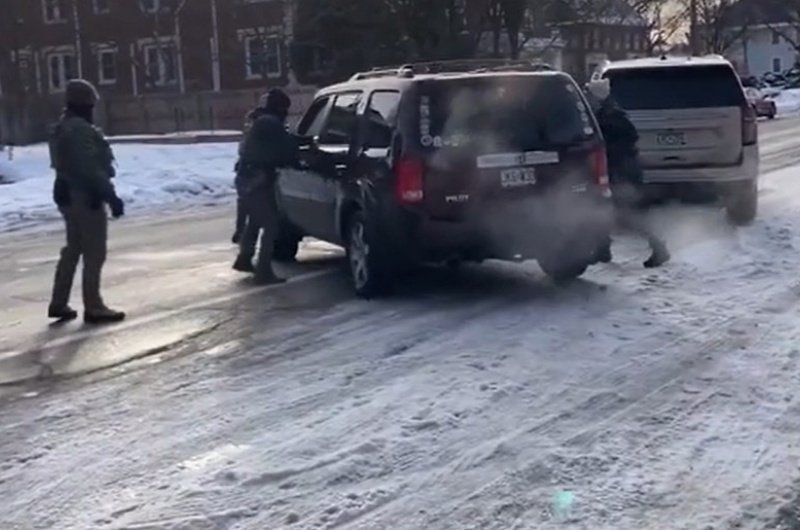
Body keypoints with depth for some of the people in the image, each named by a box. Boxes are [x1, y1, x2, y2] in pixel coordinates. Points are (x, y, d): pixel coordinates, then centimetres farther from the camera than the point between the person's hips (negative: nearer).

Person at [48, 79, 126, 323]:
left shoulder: (62, 127, 14)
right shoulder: (81, 129, -19)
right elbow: (91, 168, -26)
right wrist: (111, 195, -25)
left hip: (68, 195, 10)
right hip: (86, 197, -10)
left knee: (73, 249, 18)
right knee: (94, 253, -3)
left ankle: (59, 303, 22)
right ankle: (93, 307, 1)